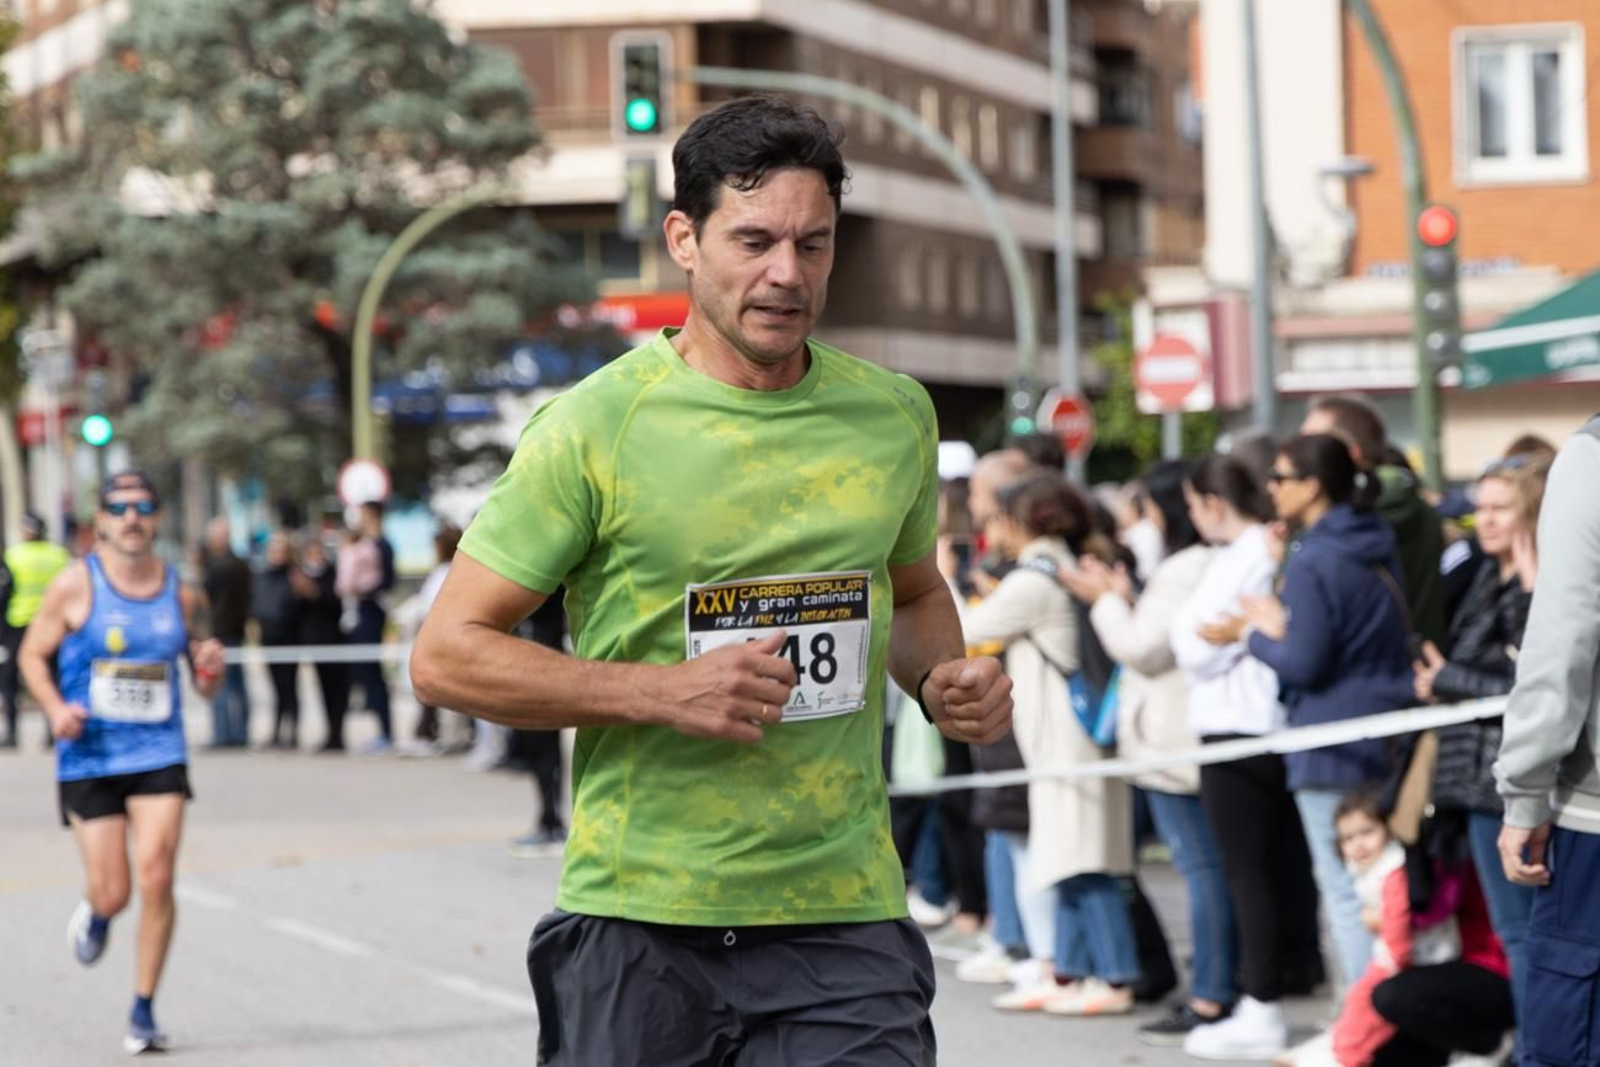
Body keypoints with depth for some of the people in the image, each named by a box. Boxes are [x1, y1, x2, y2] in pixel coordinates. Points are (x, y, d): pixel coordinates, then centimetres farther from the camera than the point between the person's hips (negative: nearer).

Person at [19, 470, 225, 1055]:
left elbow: (205, 687, 15)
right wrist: (56, 708, -14)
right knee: (112, 894, -2)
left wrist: (211, 667, -9)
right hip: (89, 758, -1)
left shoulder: (182, 594, 4)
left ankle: (143, 1011, 1)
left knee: (156, 879, -13)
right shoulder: (76, 584, -4)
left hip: (159, 754, 1)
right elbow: (33, 654, 4)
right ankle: (95, 914, 39)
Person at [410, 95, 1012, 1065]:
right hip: (639, 924, -2)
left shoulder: (895, 414, 9)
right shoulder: (595, 427, -6)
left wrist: (941, 677, 4)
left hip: (844, 921, 3)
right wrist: (665, 693, -16)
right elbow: (446, 656, -6)